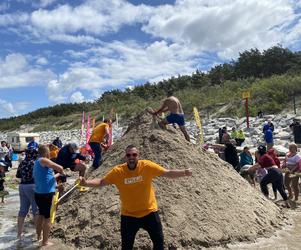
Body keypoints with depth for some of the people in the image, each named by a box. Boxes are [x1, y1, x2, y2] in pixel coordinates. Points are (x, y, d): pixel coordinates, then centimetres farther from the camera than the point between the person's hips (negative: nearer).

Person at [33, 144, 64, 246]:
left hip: (38, 193, 9)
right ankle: (45, 241, 12)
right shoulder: (43, 160, -15)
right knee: (47, 217, 3)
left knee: (41, 214, 24)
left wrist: (58, 175, 27)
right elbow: (59, 168, -22)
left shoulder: (37, 162, 14)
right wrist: (62, 172, -1)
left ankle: (39, 236, 39)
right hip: (46, 193, -9)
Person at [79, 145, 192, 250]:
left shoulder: (147, 166, -16)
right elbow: (101, 182, -6)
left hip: (149, 212, 0)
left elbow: (168, 173, -15)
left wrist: (184, 172, -28)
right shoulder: (118, 171, -14)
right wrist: (86, 182, -22)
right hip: (128, 215, 0)